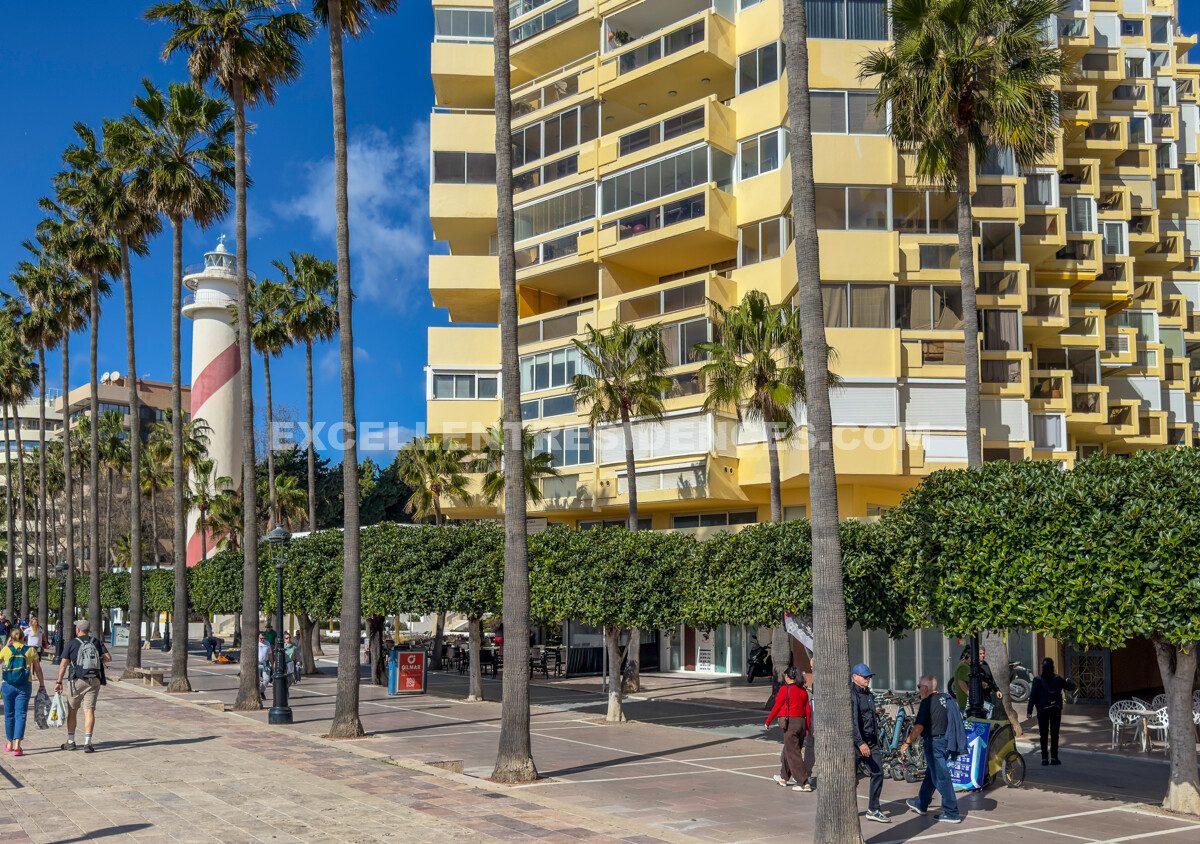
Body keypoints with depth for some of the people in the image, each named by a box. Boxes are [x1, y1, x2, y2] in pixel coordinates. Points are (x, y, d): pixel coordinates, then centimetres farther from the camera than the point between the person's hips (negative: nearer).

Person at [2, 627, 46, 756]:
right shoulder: (31, 650, 0)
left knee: (9, 715, 15)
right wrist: (41, 685, 11)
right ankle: (17, 745, -15)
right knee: (20, 715, -2)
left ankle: (9, 743, 27)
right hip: (24, 686, -1)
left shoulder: (6, 650, -1)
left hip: (7, 686, 1)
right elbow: (37, 669, 2)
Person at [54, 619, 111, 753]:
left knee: (72, 711, 13)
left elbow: (63, 664, -4)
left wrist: (59, 682, 0)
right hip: (94, 681, 2)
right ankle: (87, 743, -10)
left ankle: (70, 742, 19)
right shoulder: (97, 642, 7)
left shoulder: (72, 643, -1)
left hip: (77, 681, -2)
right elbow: (108, 658, -1)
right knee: (89, 711, -1)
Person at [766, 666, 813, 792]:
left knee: (793, 754, -4)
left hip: (790, 723, -7)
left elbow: (776, 707, -7)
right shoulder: (803, 691, 6)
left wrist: (768, 722, 5)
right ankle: (784, 778, 35)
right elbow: (808, 710, 7)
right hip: (801, 723, 7)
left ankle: (804, 784, -9)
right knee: (788, 751, 22)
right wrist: (807, 727, 15)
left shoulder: (784, 689, -12)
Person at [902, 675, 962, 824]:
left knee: (941, 778, -4)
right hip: (946, 741, 9)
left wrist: (907, 742, -7)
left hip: (934, 743, -9)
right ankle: (921, 804, 35)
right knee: (931, 774, 21)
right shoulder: (946, 699, 9)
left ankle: (951, 813, -2)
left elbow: (919, 726, -17)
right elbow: (959, 719, 16)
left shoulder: (927, 702, -15)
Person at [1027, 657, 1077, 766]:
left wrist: (1029, 711, -3)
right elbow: (1071, 687, 8)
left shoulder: (1037, 680, -7)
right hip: (1056, 710, 1)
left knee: (1044, 735, 5)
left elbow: (1033, 696, -8)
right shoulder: (1058, 679, -3)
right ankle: (1054, 758, 2)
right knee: (1054, 734, 5)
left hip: (1042, 711, -1)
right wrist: (1069, 681, 31)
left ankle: (1044, 758, 3)